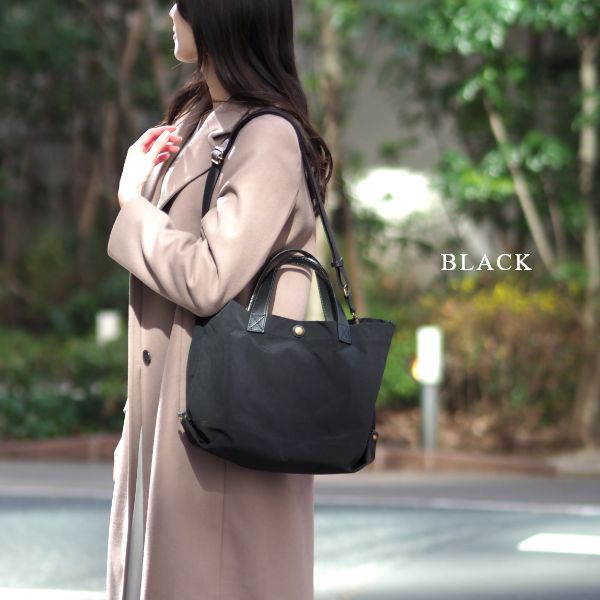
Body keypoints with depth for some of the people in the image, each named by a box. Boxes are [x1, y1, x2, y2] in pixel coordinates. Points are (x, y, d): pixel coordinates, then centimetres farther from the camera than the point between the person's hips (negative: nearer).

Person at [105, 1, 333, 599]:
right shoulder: (194, 119, 12)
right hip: (163, 408, 9)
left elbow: (208, 280, -24)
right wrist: (142, 174, 3)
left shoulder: (269, 137, -16)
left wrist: (133, 202, -9)